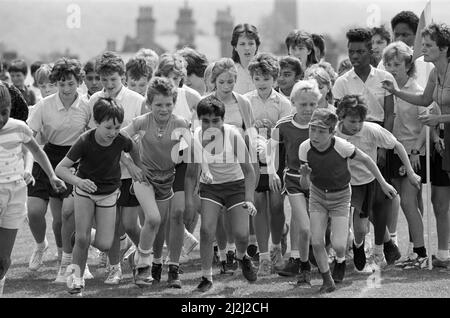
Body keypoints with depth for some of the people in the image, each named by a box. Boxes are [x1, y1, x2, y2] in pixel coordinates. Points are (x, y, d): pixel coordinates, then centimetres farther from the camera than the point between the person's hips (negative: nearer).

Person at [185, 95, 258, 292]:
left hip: (235, 185, -2)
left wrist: (249, 200, -27)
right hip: (209, 187, 2)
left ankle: (241, 256, 29)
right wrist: (188, 200, -9)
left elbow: (248, 171, -18)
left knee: (241, 235, -9)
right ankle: (206, 277, 0)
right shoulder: (196, 137, -17)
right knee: (206, 230, -16)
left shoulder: (233, 135, -24)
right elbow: (191, 174, -2)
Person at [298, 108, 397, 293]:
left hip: (340, 197, -2)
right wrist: (304, 175, -39)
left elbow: (366, 160, -11)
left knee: (338, 245, -12)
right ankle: (327, 281, 15)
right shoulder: (305, 148, -22)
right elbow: (305, 185, -15)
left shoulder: (341, 147, -30)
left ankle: (340, 260, 26)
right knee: (316, 243, -8)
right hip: (317, 195, 2)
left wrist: (383, 184, -2)